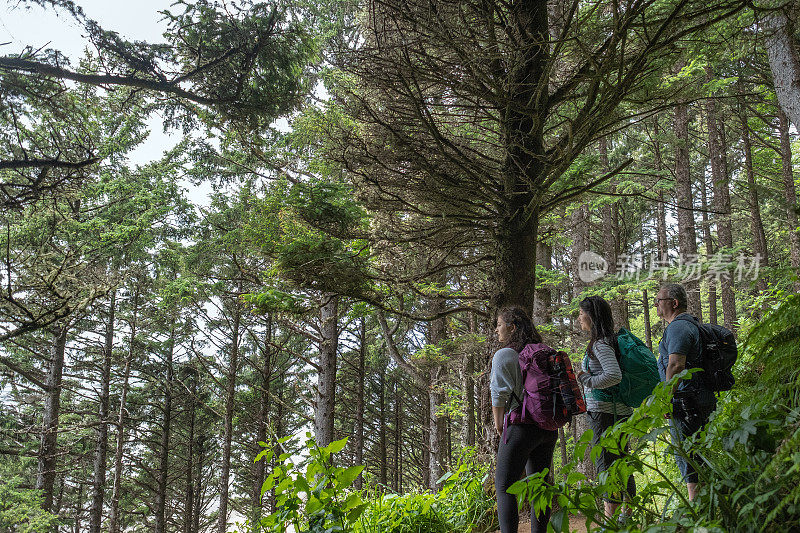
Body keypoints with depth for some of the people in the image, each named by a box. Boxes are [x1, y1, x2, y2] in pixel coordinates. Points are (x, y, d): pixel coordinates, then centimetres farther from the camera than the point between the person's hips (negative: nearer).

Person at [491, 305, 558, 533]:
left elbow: (500, 394, -13)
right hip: (549, 427, 7)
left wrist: (498, 425, -1)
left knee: (504, 486, -2)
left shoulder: (504, 355, -8)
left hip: (522, 426, -7)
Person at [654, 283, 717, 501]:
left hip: (685, 400, -10)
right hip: (703, 400, 10)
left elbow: (676, 365, -23)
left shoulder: (677, 327, -12)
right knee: (698, 456, 13)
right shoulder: (691, 325, 21)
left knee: (686, 455, -7)